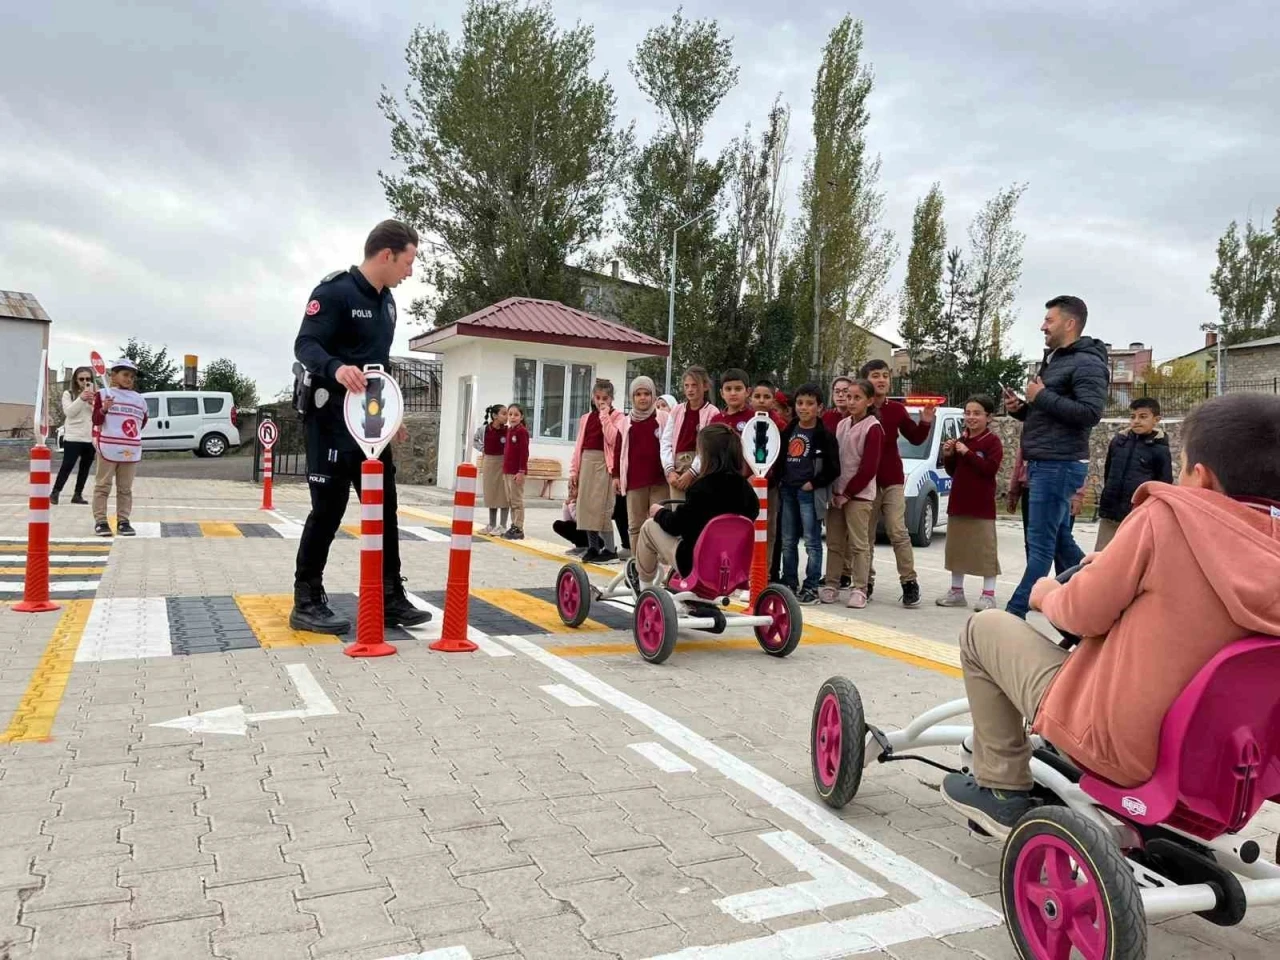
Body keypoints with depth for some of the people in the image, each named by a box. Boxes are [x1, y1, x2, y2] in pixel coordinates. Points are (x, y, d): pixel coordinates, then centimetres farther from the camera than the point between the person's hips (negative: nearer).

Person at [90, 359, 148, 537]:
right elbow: (96, 421, -5)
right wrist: (103, 409, -20)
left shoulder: (139, 399, 14)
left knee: (125, 489, 9)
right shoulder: (103, 395, 1)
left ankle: (123, 521, 13)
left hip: (131, 450, 4)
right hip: (108, 448, -4)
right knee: (103, 486, 1)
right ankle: (100, 521, 4)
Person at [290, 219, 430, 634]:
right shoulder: (334, 291, -11)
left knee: (384, 509, 7)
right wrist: (336, 368, -40)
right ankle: (307, 602, 10)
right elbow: (305, 344, -20)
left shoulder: (386, 301, 15)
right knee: (329, 509, -3)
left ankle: (390, 599, 14)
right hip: (333, 419, -8)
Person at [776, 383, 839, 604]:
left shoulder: (824, 435, -4)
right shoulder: (788, 430, 12)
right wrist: (779, 480, 7)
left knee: (812, 542, -2)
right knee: (788, 541, 11)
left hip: (810, 493, -6)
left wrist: (814, 483, -12)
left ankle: (811, 587, 3)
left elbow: (834, 468, -8)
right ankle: (789, 584, 21)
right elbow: (780, 458, 20)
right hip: (787, 490, 6)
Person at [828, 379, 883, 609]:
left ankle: (859, 589, 3)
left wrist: (847, 493, -11)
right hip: (837, 493, 6)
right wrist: (834, 491, 4)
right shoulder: (842, 424, 12)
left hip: (859, 495, -6)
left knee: (859, 544, -2)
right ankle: (831, 585, 17)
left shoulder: (873, 428, -8)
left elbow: (869, 467, -13)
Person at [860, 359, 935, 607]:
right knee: (865, 535, 7)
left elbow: (915, 438, 10)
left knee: (898, 532, -4)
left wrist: (925, 422, -6)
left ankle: (909, 583, 0)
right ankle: (866, 582, 16)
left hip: (892, 480, 1)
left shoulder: (896, 409, 4)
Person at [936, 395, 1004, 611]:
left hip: (982, 505, -7)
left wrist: (967, 453, -22)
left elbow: (990, 468, -21)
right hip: (958, 502, 7)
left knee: (985, 549, -3)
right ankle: (956, 591, 22)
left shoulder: (992, 441, -7)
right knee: (956, 547, 12)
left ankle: (988, 595, 3)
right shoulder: (960, 440, 12)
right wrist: (948, 456, -2)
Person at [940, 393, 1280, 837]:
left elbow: (1083, 613, -13)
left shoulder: (1168, 515, -21)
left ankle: (1002, 789, 17)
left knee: (983, 628, 9)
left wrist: (1046, 595, 7)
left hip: (1116, 744, -7)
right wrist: (1123, 568, 16)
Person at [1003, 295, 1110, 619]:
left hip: (1059, 465, -10)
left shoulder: (1087, 363, -10)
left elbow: (1091, 412, -22)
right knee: (1060, 540, 13)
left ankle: (1015, 612, -4)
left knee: (1040, 544, -6)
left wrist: (1042, 397, -17)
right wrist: (1020, 408, 8)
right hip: (1044, 464, 10)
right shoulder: (1053, 360, 21)